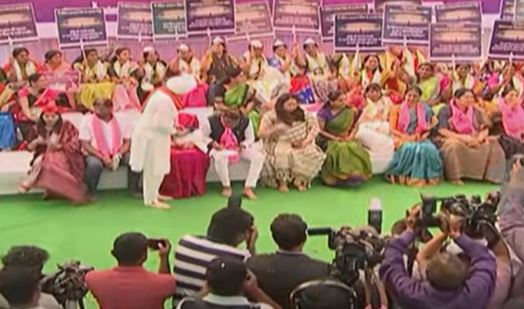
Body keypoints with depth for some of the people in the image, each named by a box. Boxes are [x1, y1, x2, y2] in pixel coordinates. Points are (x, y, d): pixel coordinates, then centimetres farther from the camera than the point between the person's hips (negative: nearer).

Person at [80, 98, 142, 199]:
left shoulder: (119, 121, 6)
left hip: (117, 154, 3)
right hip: (96, 154, -3)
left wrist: (118, 155, -14)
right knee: (94, 164, -39)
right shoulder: (87, 121, -4)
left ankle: (134, 188, -1)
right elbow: (85, 145, -9)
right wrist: (103, 157, -20)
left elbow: (128, 141, 5)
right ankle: (90, 192, -13)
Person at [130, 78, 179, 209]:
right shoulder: (165, 100, -25)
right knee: (155, 169, -1)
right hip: (153, 137, -10)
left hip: (149, 134, 10)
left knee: (155, 168, 21)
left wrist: (172, 125, 9)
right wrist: (174, 131, -9)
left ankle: (152, 194, 34)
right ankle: (151, 199, 7)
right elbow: (161, 124, -25)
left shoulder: (160, 93, 7)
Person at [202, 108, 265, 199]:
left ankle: (248, 188, -17)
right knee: (219, 156, -42)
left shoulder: (245, 122, -11)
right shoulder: (212, 122, -17)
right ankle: (226, 186, -20)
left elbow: (250, 138, 3)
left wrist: (243, 145, -17)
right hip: (220, 149, -3)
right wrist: (212, 143, -22)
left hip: (238, 149, 3)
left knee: (259, 156, -22)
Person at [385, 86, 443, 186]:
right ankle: (407, 177, -27)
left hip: (419, 139, 3)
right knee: (411, 148, -39)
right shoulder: (397, 109, 8)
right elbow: (392, 129, 0)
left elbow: (429, 128, 15)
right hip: (402, 138, -3)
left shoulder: (424, 110, 17)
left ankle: (427, 177, -19)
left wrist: (423, 136, -8)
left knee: (429, 149, -33)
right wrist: (406, 137, -15)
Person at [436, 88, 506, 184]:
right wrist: (462, 137, -26)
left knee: (492, 143, -17)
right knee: (454, 145, -39)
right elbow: (442, 131, -18)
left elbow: (485, 129, 4)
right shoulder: (446, 111, -7)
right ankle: (454, 176, -28)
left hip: (473, 141, 5)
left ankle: (490, 174, -14)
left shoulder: (475, 112, 8)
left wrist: (479, 139, -19)